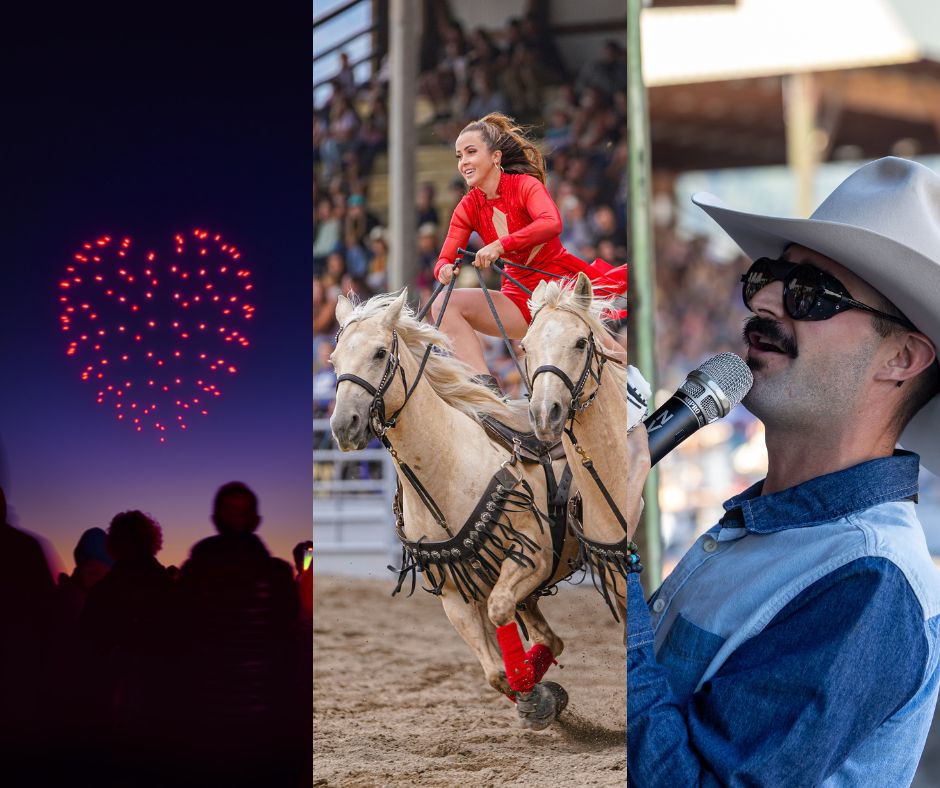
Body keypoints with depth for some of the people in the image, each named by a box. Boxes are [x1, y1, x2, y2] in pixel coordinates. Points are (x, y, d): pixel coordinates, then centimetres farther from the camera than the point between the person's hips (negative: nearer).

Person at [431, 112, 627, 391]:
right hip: (520, 299, 5)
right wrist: (445, 270, -27)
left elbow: (552, 223, -31)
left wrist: (500, 245, -41)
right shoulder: (468, 208, 3)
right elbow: (444, 260, -2)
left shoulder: (525, 184, -11)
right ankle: (484, 386, -25)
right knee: (444, 304, -17)